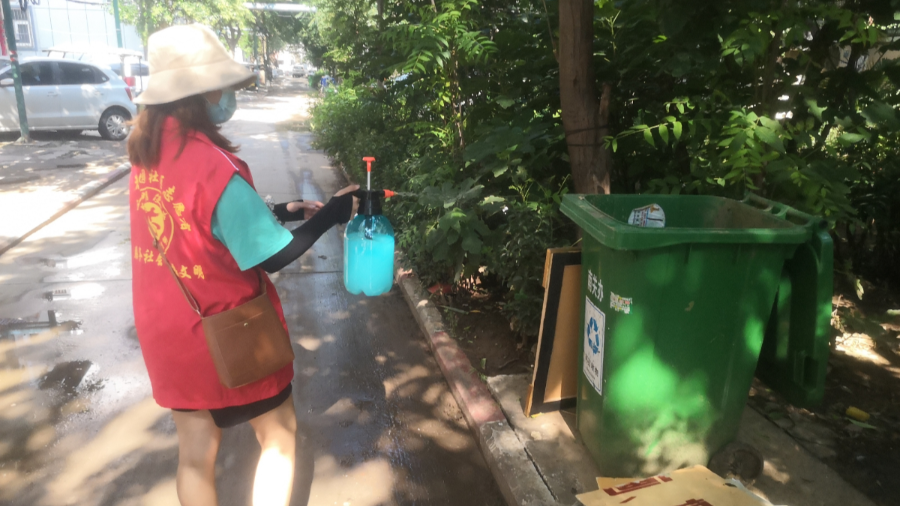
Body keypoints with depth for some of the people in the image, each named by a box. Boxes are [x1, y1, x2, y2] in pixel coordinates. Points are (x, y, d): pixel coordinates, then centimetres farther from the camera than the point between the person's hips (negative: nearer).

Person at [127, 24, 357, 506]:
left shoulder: (149, 150, -1)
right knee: (279, 433, 16)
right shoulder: (213, 165, -27)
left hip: (168, 329, 7)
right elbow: (273, 255, -22)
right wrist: (331, 212, -12)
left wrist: (284, 211, 6)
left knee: (196, 450, 21)